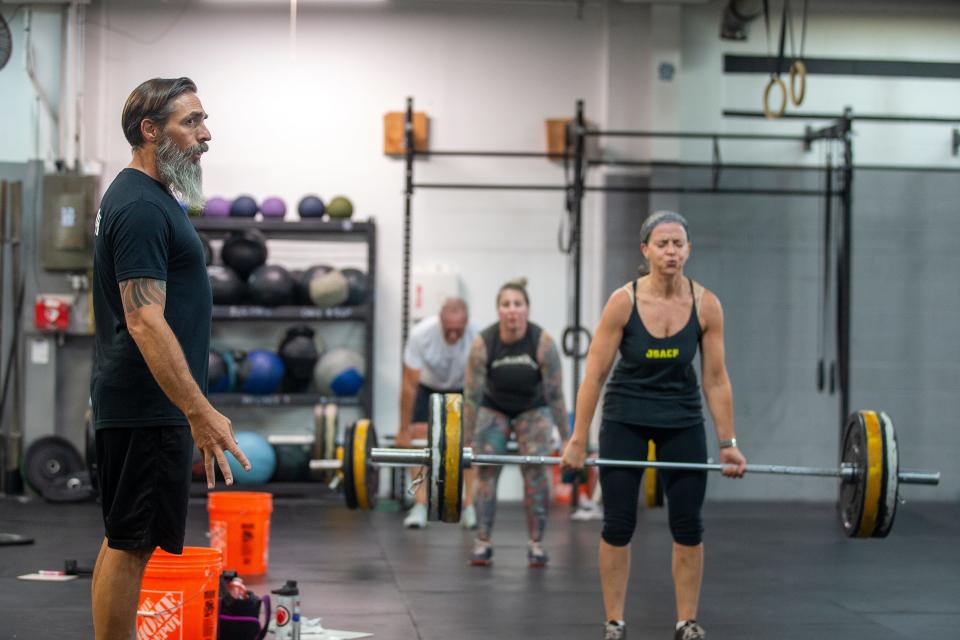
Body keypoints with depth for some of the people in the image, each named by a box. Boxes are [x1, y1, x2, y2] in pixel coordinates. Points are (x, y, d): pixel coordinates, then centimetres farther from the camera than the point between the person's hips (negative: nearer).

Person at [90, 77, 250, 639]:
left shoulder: (146, 197, 17)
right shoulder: (142, 207, -17)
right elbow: (145, 322, -25)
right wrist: (200, 412, -28)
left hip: (142, 403, 11)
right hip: (150, 406, -11)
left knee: (127, 540, 13)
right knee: (131, 543, -6)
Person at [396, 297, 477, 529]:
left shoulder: (477, 338, -34)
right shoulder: (421, 334, -33)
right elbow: (410, 385, -25)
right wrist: (404, 431, -20)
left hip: (462, 389, 0)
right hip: (429, 387, 0)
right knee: (419, 439, -14)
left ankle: (469, 509, -7)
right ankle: (420, 508, -11)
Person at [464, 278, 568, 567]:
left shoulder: (542, 342, -29)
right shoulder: (483, 343, -28)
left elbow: (555, 395, -22)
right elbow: (472, 396, -20)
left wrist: (567, 439, -20)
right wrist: (466, 443, -18)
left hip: (533, 408, 0)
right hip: (494, 408, 1)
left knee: (535, 468, -13)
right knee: (487, 469, -10)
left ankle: (536, 543, -5)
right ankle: (483, 543, -5)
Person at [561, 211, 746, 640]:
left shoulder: (705, 305, -12)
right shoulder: (623, 301, -17)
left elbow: (715, 379, -5)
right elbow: (594, 374, -13)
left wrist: (728, 443, -6)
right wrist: (577, 441, -14)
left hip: (682, 421, 2)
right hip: (626, 418, -2)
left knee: (688, 525, 1)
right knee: (618, 524, -1)